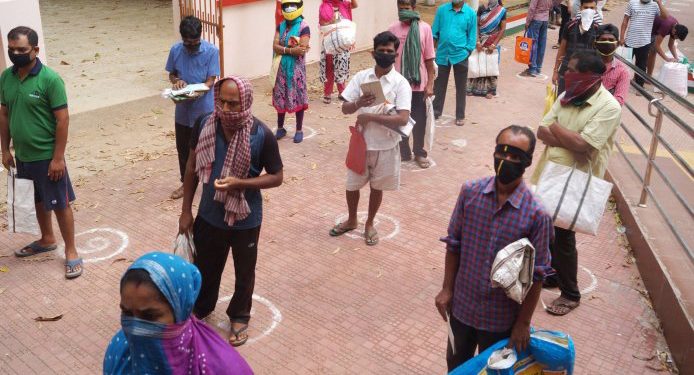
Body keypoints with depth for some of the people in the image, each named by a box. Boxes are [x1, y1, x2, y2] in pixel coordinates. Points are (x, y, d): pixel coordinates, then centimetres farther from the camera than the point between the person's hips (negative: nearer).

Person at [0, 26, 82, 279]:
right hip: (22, 156, 6)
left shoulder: (50, 79, -17)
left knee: (60, 204, 3)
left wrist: (58, 157, -17)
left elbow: (62, 119, -16)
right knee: (38, 201, 22)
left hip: (46, 156, -6)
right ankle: (47, 240, 40)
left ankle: (71, 252, 15)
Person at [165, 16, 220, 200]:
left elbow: (210, 81, -14)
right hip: (183, 110, 4)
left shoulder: (211, 51, -14)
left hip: (205, 109, -4)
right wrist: (176, 80, -16)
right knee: (183, 148, 14)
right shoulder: (175, 50, -4)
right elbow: (171, 74, 8)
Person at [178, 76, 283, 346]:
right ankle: (201, 308, 51)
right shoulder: (204, 125, -12)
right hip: (209, 215, 3)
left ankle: (239, 317, 45)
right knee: (205, 267, 23)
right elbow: (192, 167, 0)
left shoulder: (262, 135, -22)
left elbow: (276, 177, -12)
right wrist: (186, 210, 1)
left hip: (245, 219, -2)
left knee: (243, 272, 19)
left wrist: (239, 183, -27)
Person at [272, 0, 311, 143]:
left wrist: (284, 48, -9)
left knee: (298, 98, 1)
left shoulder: (303, 27, -10)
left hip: (297, 68, -5)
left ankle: (299, 130, 13)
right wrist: (292, 49, -17)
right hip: (282, 67, 5)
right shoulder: (281, 26, 6)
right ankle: (280, 128, 23)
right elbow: (275, 47, -4)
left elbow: (302, 50, -19)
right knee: (280, 98, 9)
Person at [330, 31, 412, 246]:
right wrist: (358, 103, -26)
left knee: (377, 187, 15)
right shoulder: (361, 77, -4)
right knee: (352, 185, 15)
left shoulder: (401, 84, -13)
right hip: (361, 142, 2)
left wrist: (370, 116, -23)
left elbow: (403, 119, -22)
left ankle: (369, 224, 36)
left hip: (386, 146, -2)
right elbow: (345, 108, -3)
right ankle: (351, 221, 40)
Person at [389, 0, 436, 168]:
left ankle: (419, 153, 23)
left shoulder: (425, 28, -6)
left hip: (419, 84, -1)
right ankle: (403, 151, 24)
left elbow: (429, 59, -3)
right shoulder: (393, 29, -1)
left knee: (419, 120, 8)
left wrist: (430, 84, -4)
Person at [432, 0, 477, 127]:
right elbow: (435, 32, 4)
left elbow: (472, 37, -2)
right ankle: (436, 111, 28)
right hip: (442, 54, 2)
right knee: (439, 85, 13)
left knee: (460, 87, 9)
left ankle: (460, 116, 20)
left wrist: (466, 53, -7)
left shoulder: (470, 13, -5)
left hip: (460, 55, -2)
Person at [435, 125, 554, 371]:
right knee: (456, 366, 24)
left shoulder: (536, 214, -20)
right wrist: (447, 288, 2)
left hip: (501, 316, -3)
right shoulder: (470, 191, -11)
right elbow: (453, 244, 0)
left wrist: (523, 323, -8)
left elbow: (536, 275, -12)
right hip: (462, 305, 3)